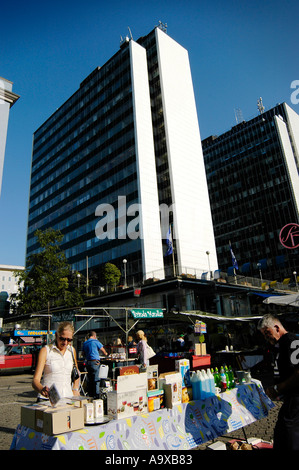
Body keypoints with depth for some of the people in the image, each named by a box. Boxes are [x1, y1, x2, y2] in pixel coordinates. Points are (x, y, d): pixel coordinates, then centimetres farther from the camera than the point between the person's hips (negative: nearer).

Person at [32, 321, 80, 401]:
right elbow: (35, 380, -8)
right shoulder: (46, 350, 0)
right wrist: (41, 389, -28)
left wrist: (75, 389, 10)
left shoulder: (72, 350, 12)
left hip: (68, 398, 3)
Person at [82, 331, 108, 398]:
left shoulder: (85, 343, 13)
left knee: (90, 380, 13)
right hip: (95, 362, -6)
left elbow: (84, 354, 21)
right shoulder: (96, 341, -5)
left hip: (88, 362, 6)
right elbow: (103, 350, 2)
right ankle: (96, 395, -4)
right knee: (96, 379, -3)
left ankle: (90, 395, 17)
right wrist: (106, 354, 22)